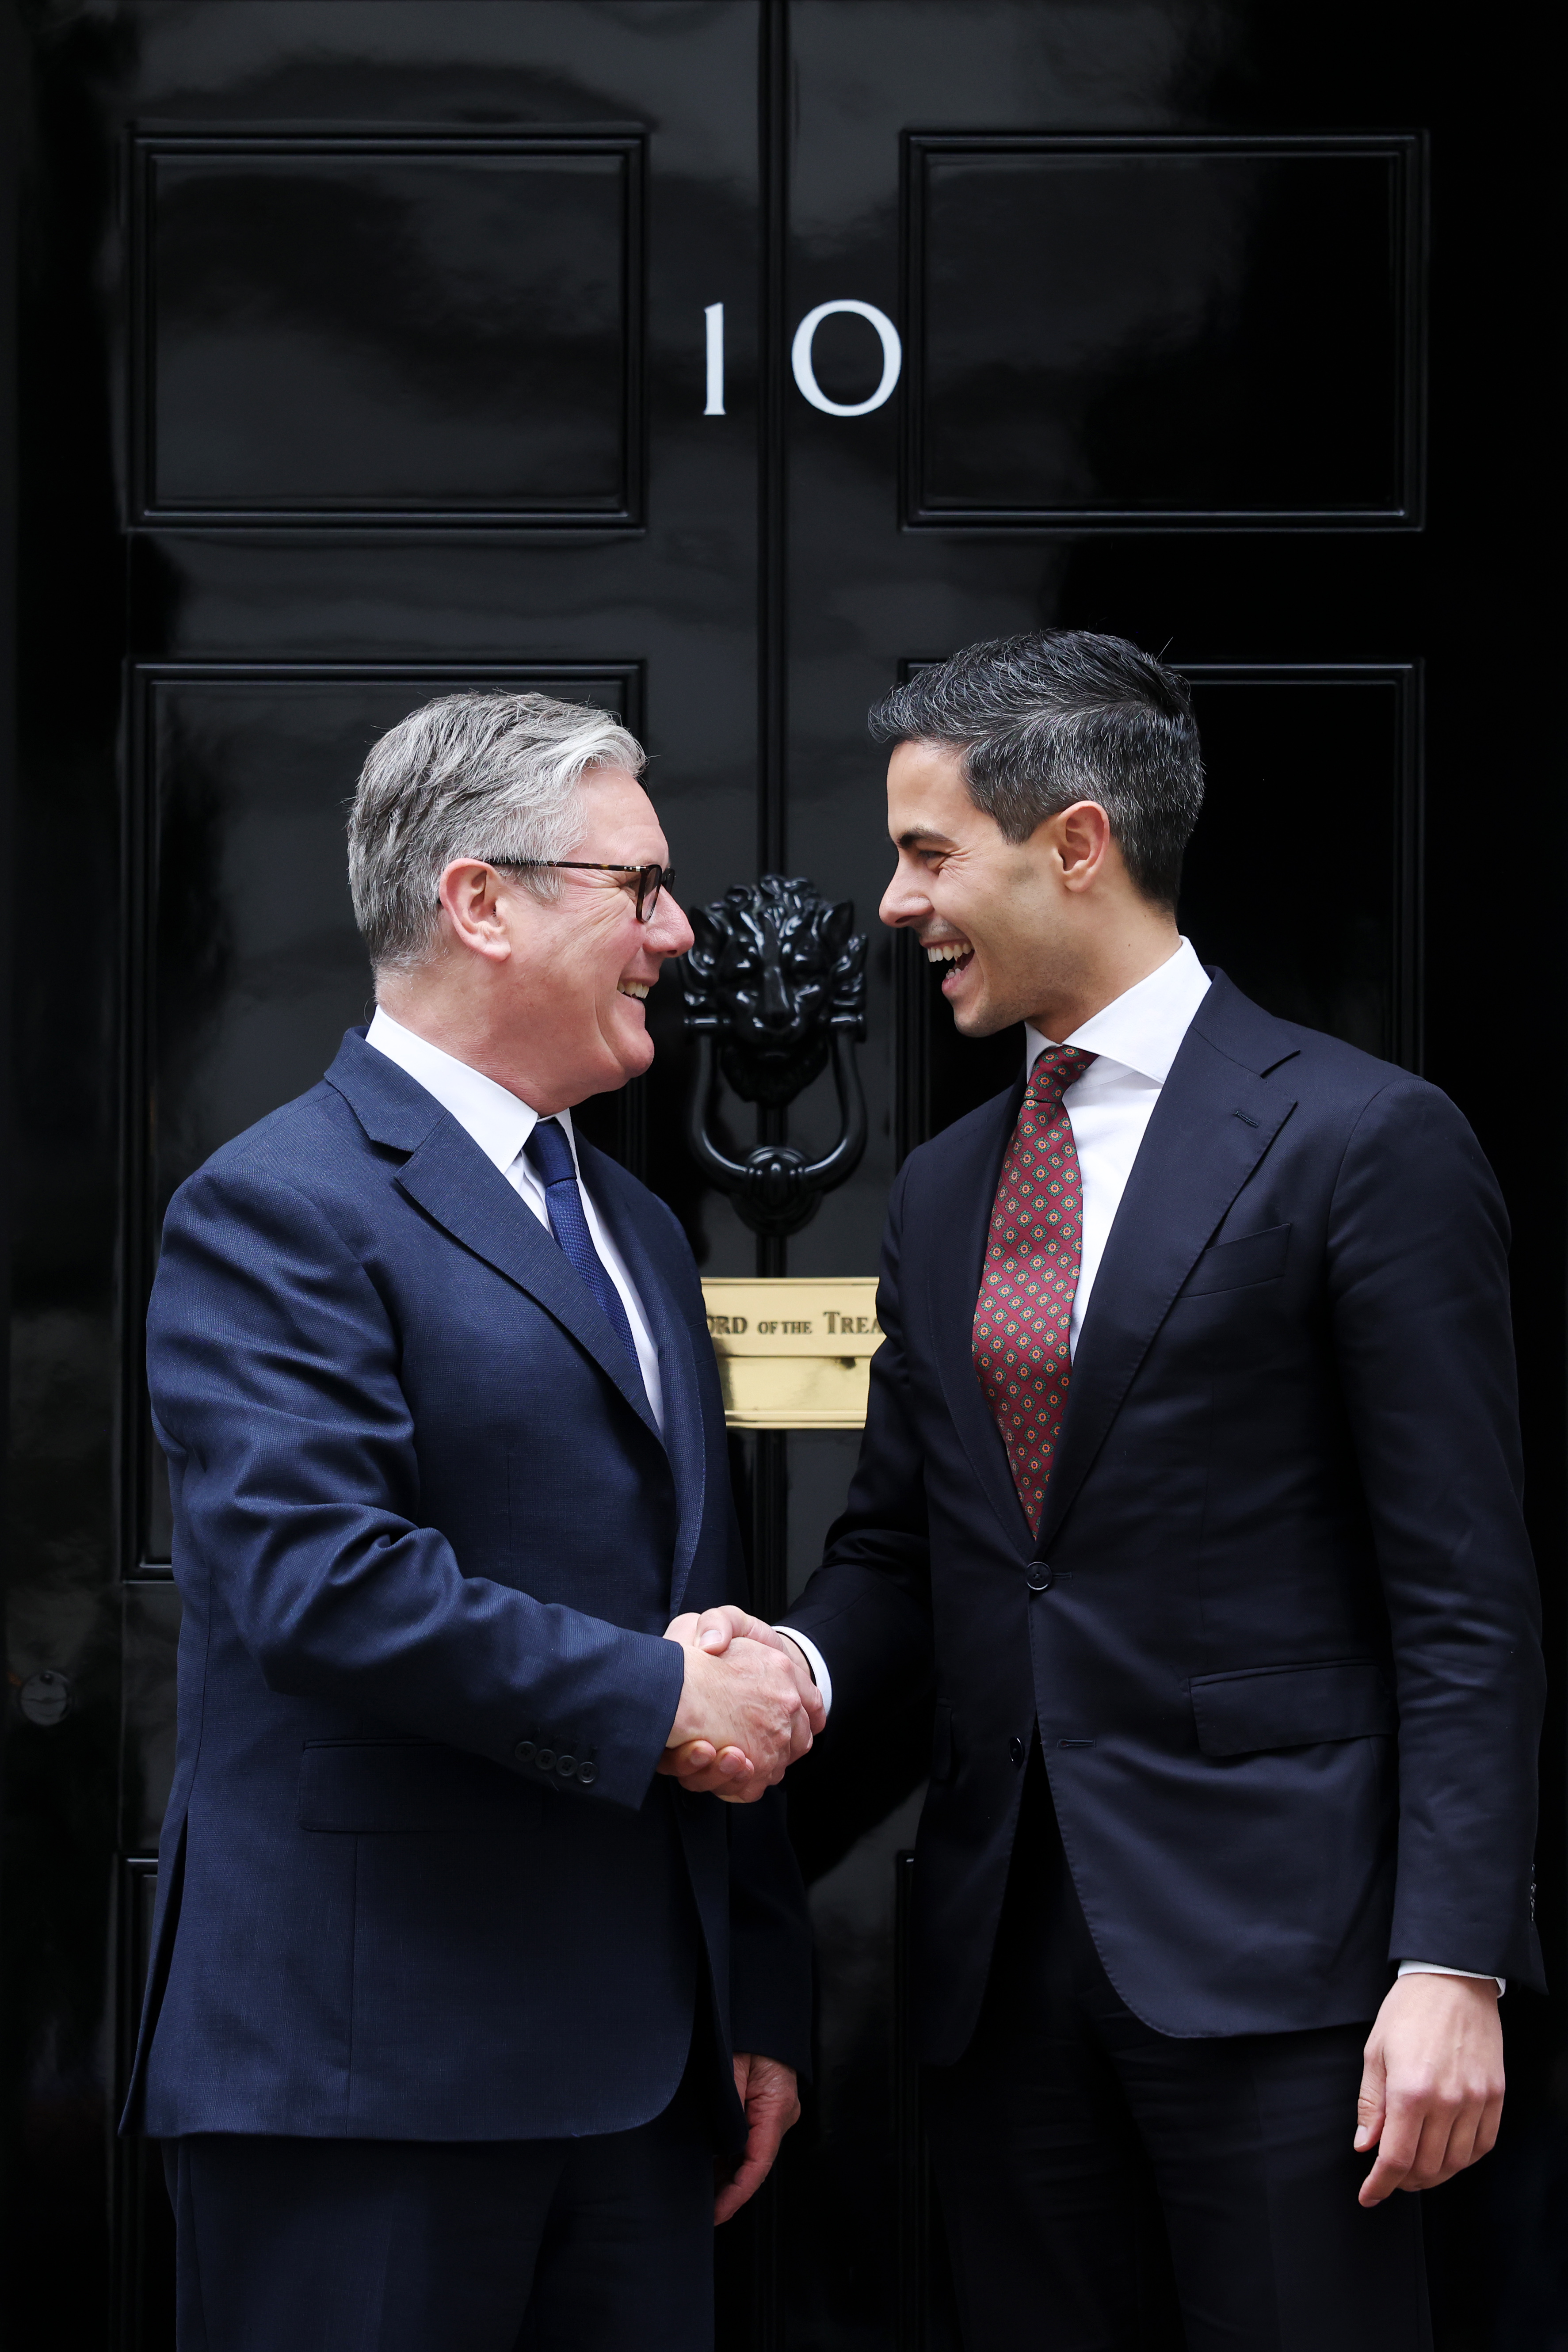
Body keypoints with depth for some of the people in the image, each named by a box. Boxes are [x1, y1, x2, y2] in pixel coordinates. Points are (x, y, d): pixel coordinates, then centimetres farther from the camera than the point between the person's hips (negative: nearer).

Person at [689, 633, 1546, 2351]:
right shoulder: (943, 1188, 16)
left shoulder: (1363, 1141, -5)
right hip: (1006, 1942, 6)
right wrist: (799, 1664, -4)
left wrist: (1453, 1963, -15)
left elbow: (1463, 1598, -9)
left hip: (1269, 1939, -6)